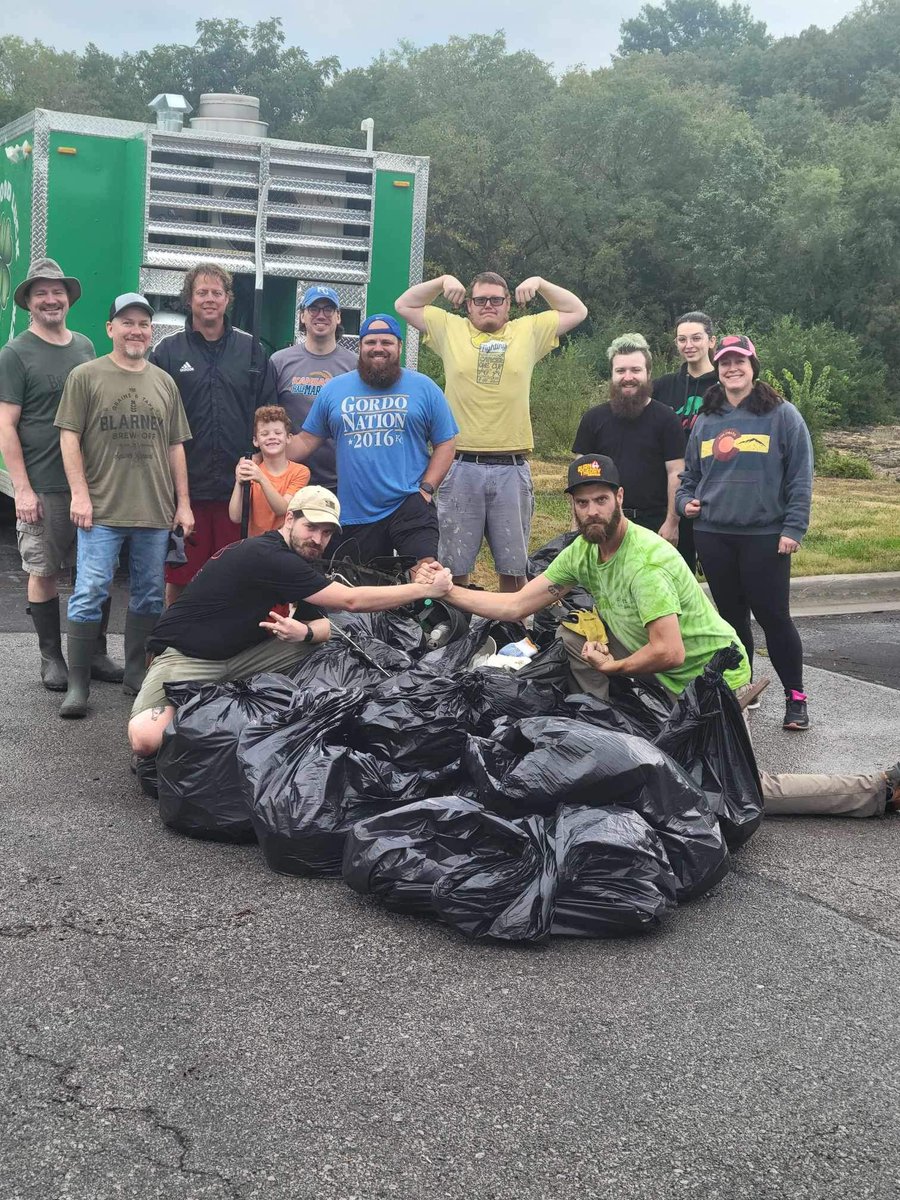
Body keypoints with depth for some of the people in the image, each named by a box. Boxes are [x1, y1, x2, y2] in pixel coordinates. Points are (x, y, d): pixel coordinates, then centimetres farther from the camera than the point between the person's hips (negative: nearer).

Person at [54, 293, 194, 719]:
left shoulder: (164, 383, 13)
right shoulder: (86, 376, 1)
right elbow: (70, 437, -3)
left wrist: (183, 502, 11)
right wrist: (80, 493, -10)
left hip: (156, 511, 4)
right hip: (102, 510, -4)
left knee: (149, 596, 10)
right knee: (90, 593, -7)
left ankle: (135, 674, 22)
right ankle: (78, 684, -1)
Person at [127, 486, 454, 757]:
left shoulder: (304, 563, 6)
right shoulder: (268, 557, -24)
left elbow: (327, 625, 1)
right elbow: (351, 600, -24)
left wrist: (305, 632, -23)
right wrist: (425, 589, -20)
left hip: (240, 652, 8)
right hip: (187, 655, -8)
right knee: (145, 739, -34)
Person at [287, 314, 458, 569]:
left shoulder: (424, 388, 5)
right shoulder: (334, 389, 10)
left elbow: (445, 444, 5)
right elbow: (307, 440, 13)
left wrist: (426, 489, -6)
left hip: (410, 509, -2)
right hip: (353, 516, 2)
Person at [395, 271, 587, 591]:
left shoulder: (529, 331, 12)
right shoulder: (450, 329, 10)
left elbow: (577, 312, 15)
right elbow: (404, 305, 14)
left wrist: (539, 283, 6)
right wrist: (443, 281, 5)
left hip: (512, 469, 1)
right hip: (461, 467, 0)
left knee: (513, 565, 8)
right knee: (454, 565, 5)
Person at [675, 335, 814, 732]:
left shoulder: (781, 415, -1)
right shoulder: (705, 419, 12)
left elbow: (800, 478, -4)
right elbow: (690, 474, 21)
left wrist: (794, 528, -11)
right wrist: (686, 501, 2)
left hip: (765, 535, -4)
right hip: (713, 535, 4)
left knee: (772, 616, -3)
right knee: (731, 616, 11)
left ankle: (795, 698, 9)